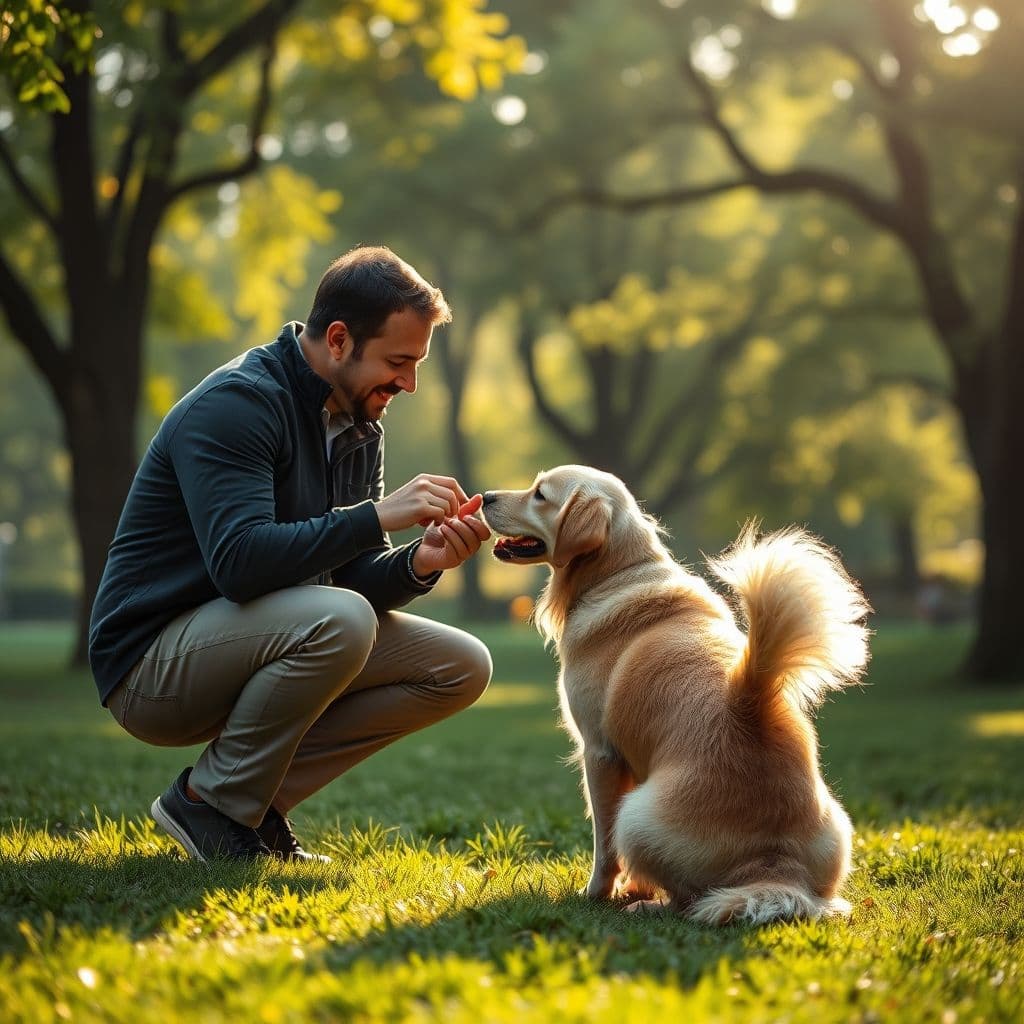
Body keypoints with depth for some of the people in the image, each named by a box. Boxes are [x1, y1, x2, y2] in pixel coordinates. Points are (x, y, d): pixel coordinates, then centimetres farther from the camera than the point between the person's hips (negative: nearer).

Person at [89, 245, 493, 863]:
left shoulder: (360, 429, 8)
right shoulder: (235, 404, -19)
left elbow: (357, 578, 5)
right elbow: (240, 562, -31)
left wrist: (419, 564, -16)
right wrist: (377, 515, -31)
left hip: (255, 652, 9)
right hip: (152, 667, -9)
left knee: (462, 667, -1)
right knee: (338, 619, -34)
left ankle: (260, 797, -1)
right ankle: (212, 804, -13)